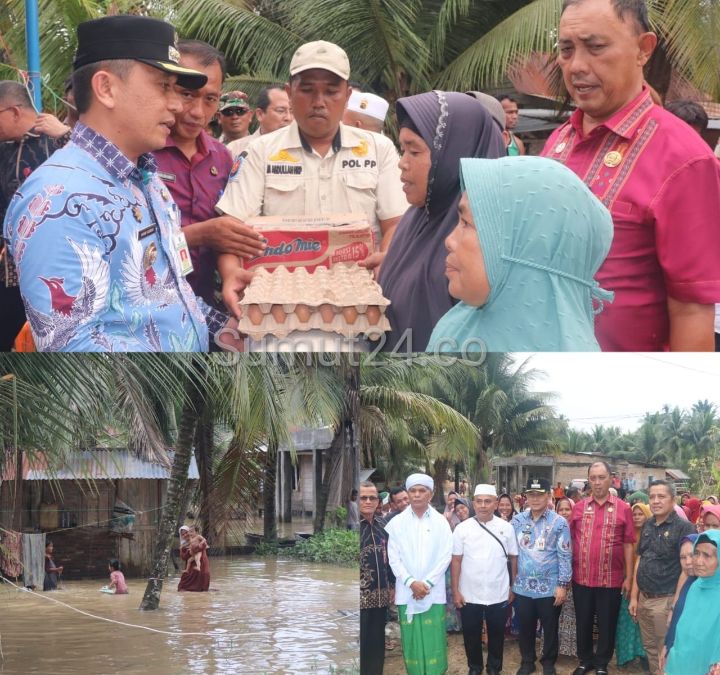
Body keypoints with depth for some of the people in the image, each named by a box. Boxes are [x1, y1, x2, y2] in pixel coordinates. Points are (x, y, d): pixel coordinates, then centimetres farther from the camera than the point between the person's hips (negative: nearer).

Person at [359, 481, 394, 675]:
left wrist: (392, 586, 16)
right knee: (359, 645, -1)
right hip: (360, 597, -6)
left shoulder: (381, 526, 9)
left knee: (377, 645, 11)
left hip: (379, 597, 6)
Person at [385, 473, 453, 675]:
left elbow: (445, 556, -1)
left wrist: (427, 583, -9)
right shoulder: (396, 522, 3)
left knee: (434, 640, -1)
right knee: (411, 640, 2)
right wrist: (411, 582, -11)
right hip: (406, 591, 0)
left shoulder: (441, 522, 3)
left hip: (433, 591, 0)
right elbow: (394, 558, 1)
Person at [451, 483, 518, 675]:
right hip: (469, 595, 0)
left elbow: (513, 558, 4)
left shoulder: (506, 528, -2)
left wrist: (513, 587, 4)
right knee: (471, 635, 11)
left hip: (499, 595, 0)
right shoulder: (462, 528, -4)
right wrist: (455, 591, -4)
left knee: (496, 634, 12)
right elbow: (456, 561, -2)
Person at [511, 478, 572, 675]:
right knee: (525, 628, 13)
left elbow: (565, 556, -6)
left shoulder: (559, 523, -6)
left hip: (549, 587, -2)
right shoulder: (517, 521, 3)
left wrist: (563, 585, -10)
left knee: (550, 629, 10)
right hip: (522, 587, 2)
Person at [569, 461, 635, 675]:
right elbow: (570, 541, 8)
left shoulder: (623, 509, -2)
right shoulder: (579, 507, 3)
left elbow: (628, 545, -1)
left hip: (611, 580, -2)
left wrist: (629, 577, -3)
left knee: (607, 624, 8)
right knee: (583, 622, 12)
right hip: (581, 578, 2)